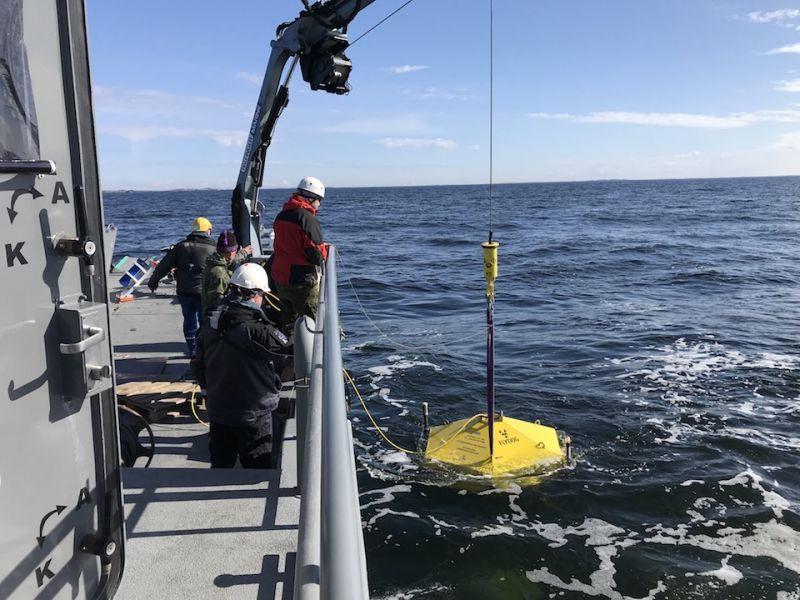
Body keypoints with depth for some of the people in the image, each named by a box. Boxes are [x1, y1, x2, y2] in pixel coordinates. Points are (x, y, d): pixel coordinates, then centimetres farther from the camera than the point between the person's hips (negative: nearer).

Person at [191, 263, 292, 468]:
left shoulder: (210, 322, -2)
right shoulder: (256, 329, -24)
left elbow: (198, 365, 8)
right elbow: (289, 353, -13)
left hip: (217, 410, 6)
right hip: (252, 413, -6)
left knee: (220, 463, 21)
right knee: (257, 467, 8)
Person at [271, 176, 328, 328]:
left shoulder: (281, 215, 10)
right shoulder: (308, 219, -17)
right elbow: (317, 255, -19)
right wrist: (326, 250, 2)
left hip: (279, 277, 8)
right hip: (302, 280, -8)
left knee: (289, 317, 20)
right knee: (312, 321, -1)